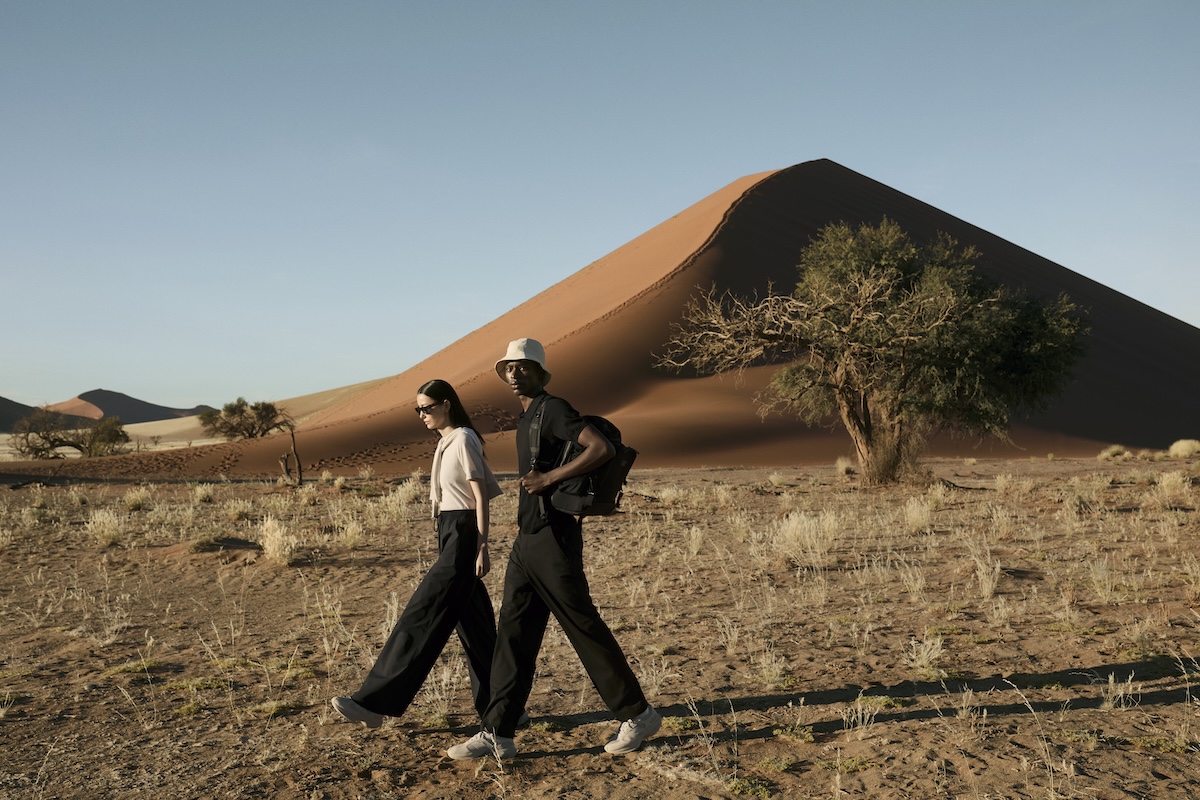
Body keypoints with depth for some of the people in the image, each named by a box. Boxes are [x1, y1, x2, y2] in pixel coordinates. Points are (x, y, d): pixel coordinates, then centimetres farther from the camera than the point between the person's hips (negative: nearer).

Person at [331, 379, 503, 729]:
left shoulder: (463, 440, -12)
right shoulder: (446, 442, 16)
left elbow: (482, 497, -16)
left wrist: (482, 547, -20)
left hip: (464, 536, -10)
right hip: (450, 535, 10)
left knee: (423, 614, -10)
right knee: (472, 621, 11)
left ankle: (374, 702, -9)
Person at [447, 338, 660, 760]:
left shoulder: (554, 409, -10)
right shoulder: (524, 419, 18)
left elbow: (601, 447, -23)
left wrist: (548, 479, -22)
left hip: (554, 539, -9)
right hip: (527, 540, 9)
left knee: (584, 627, -1)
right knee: (513, 634, 6)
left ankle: (637, 714, 13)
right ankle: (497, 734, 10)